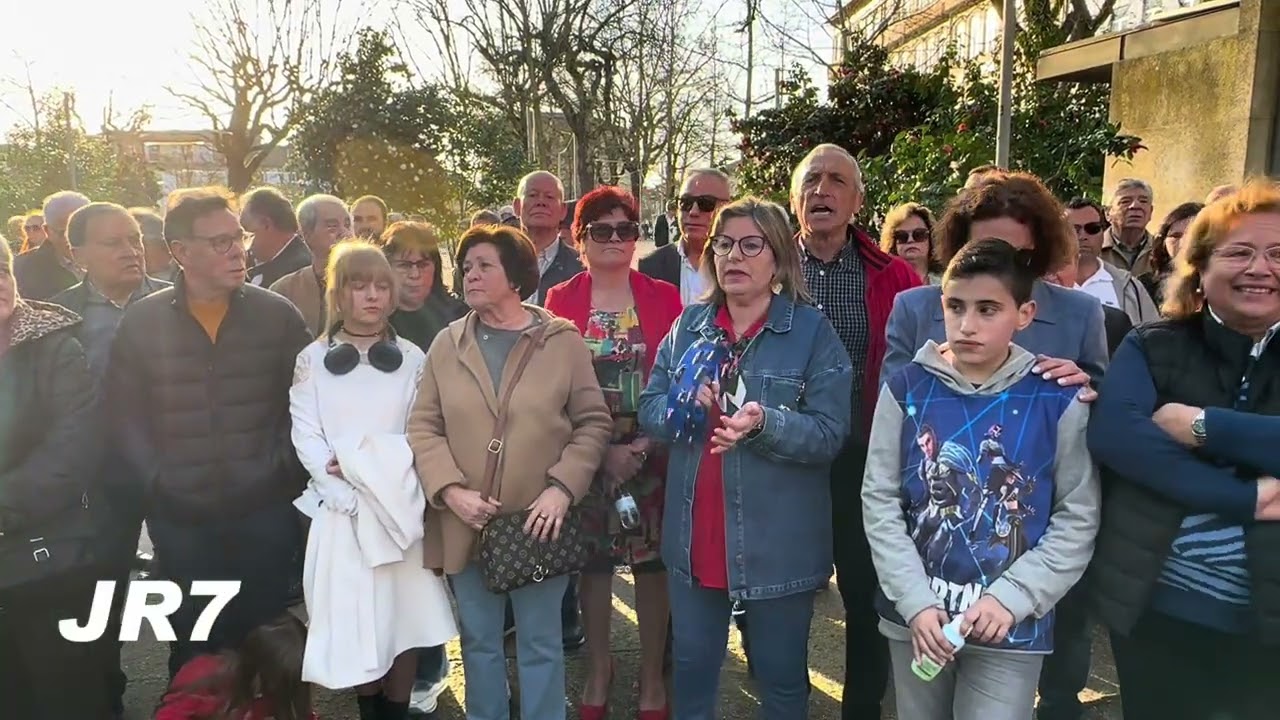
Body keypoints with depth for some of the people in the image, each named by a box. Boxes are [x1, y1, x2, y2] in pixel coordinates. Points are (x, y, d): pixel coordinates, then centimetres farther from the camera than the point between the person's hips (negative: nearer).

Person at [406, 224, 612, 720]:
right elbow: (423, 427, 2)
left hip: (540, 524, -2)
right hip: (466, 525, 3)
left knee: (540, 644, 11)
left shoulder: (563, 341, -3)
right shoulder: (447, 344, 4)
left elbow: (594, 422, -3)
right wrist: (450, 490, -13)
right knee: (479, 642, 17)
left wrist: (561, 488, -14)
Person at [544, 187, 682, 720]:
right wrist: (604, 450, -12)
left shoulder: (663, 297, 1)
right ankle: (598, 670, 30)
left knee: (652, 560, 8)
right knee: (593, 559, 11)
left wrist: (646, 445, -13)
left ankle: (652, 677, 25)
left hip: (653, 452, 0)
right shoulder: (561, 300, 1)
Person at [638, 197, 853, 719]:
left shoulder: (812, 331, -7)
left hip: (778, 543, -3)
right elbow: (649, 408, 5)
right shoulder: (689, 325, 6)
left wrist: (765, 423, -30)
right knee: (691, 665, 19)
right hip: (693, 535, 4)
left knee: (781, 676, 15)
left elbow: (829, 434, -13)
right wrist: (687, 404, -16)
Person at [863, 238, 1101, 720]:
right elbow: (879, 500, -3)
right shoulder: (906, 388, -3)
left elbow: (1078, 517, -3)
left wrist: (1012, 597, -12)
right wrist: (915, 600, -10)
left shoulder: (1057, 400, -6)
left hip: (1012, 625, -1)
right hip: (916, 615, 2)